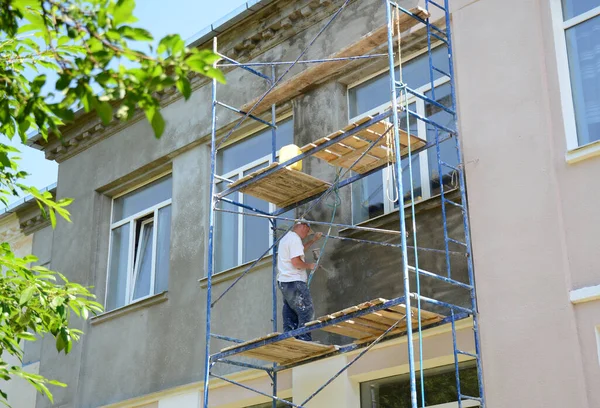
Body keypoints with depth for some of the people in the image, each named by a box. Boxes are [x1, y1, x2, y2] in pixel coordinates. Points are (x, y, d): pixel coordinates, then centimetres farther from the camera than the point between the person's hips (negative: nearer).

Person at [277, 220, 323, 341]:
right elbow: (296, 262, -21)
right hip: (294, 282, -11)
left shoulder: (286, 238, 19)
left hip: (284, 281, 11)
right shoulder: (295, 239, -13)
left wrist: (313, 240, 32)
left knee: (290, 314, 11)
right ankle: (304, 340, -14)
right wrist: (309, 266, -6)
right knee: (307, 312, -9)